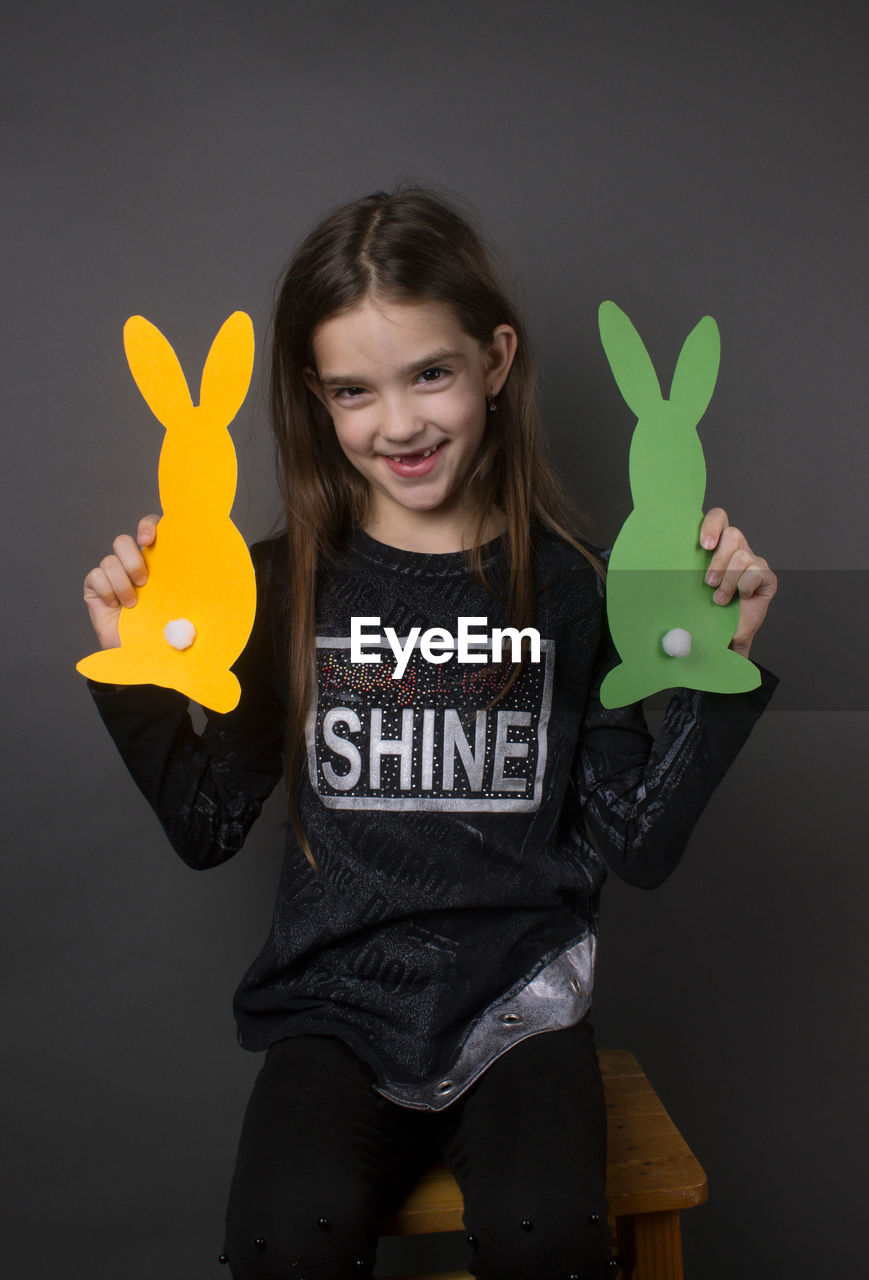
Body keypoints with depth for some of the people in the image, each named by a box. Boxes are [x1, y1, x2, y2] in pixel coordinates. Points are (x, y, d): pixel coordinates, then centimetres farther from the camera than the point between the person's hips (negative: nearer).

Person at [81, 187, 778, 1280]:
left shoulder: (567, 583, -4)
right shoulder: (289, 585, -1)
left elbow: (637, 845, -1)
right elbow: (210, 828, 4)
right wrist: (141, 674, -8)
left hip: (517, 996, 0)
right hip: (336, 1003, 1)